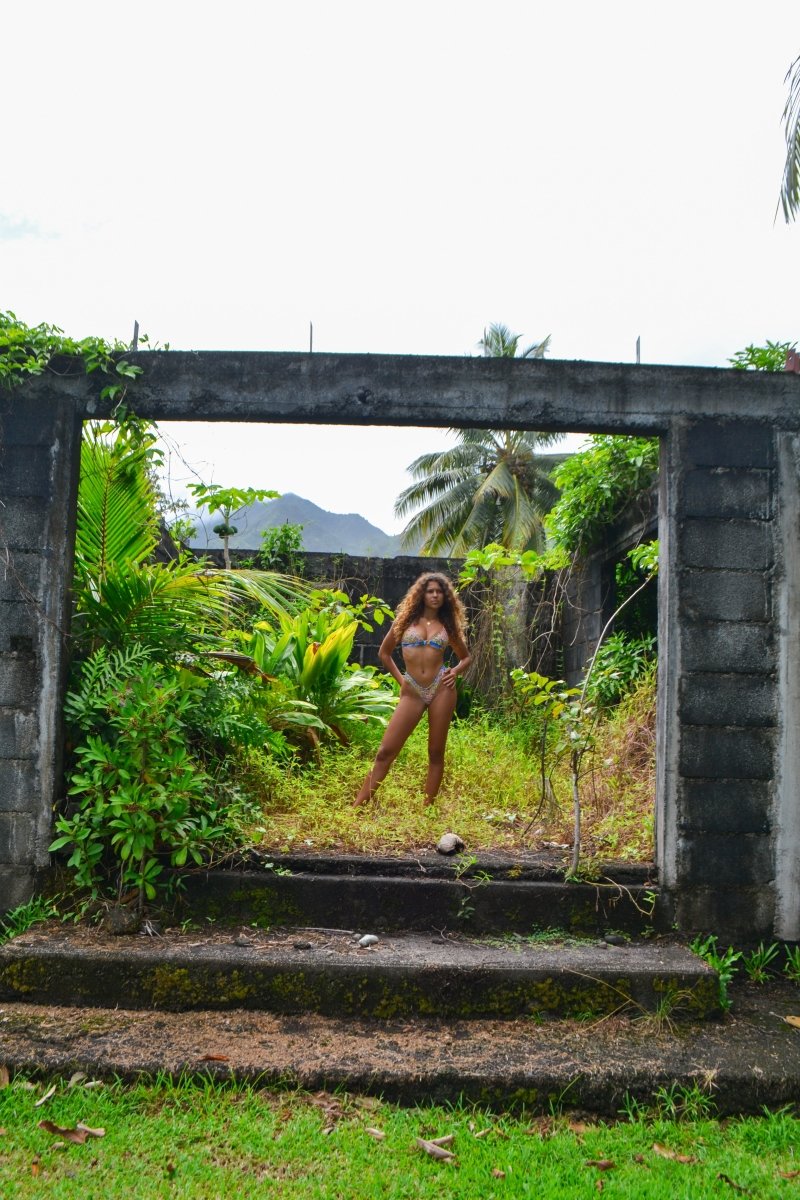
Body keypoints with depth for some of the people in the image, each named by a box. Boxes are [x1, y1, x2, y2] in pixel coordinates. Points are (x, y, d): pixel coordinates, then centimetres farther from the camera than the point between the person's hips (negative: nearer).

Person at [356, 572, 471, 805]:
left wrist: (455, 671, 4)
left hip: (441, 688, 1)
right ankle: (358, 806, -2)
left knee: (436, 753, 3)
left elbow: (466, 657, 23)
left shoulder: (447, 625, 11)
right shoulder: (407, 619, 8)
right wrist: (399, 678, 7)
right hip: (411, 691, -1)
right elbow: (384, 653, 16)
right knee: (386, 751, -5)